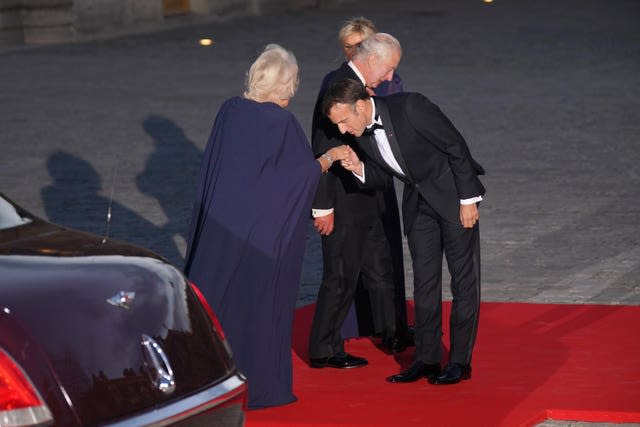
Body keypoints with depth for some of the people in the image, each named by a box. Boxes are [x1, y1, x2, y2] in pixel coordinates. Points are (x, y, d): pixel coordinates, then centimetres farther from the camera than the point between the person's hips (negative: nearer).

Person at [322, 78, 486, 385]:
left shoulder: (410, 107, -26)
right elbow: (380, 176, 7)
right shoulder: (362, 134, -6)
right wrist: (359, 168, -16)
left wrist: (468, 200, -18)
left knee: (464, 279, -2)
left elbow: (456, 147, -20)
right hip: (418, 202, 6)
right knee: (424, 280, 7)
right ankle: (426, 359, 12)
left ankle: (460, 361, 3)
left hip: (454, 195, -6)